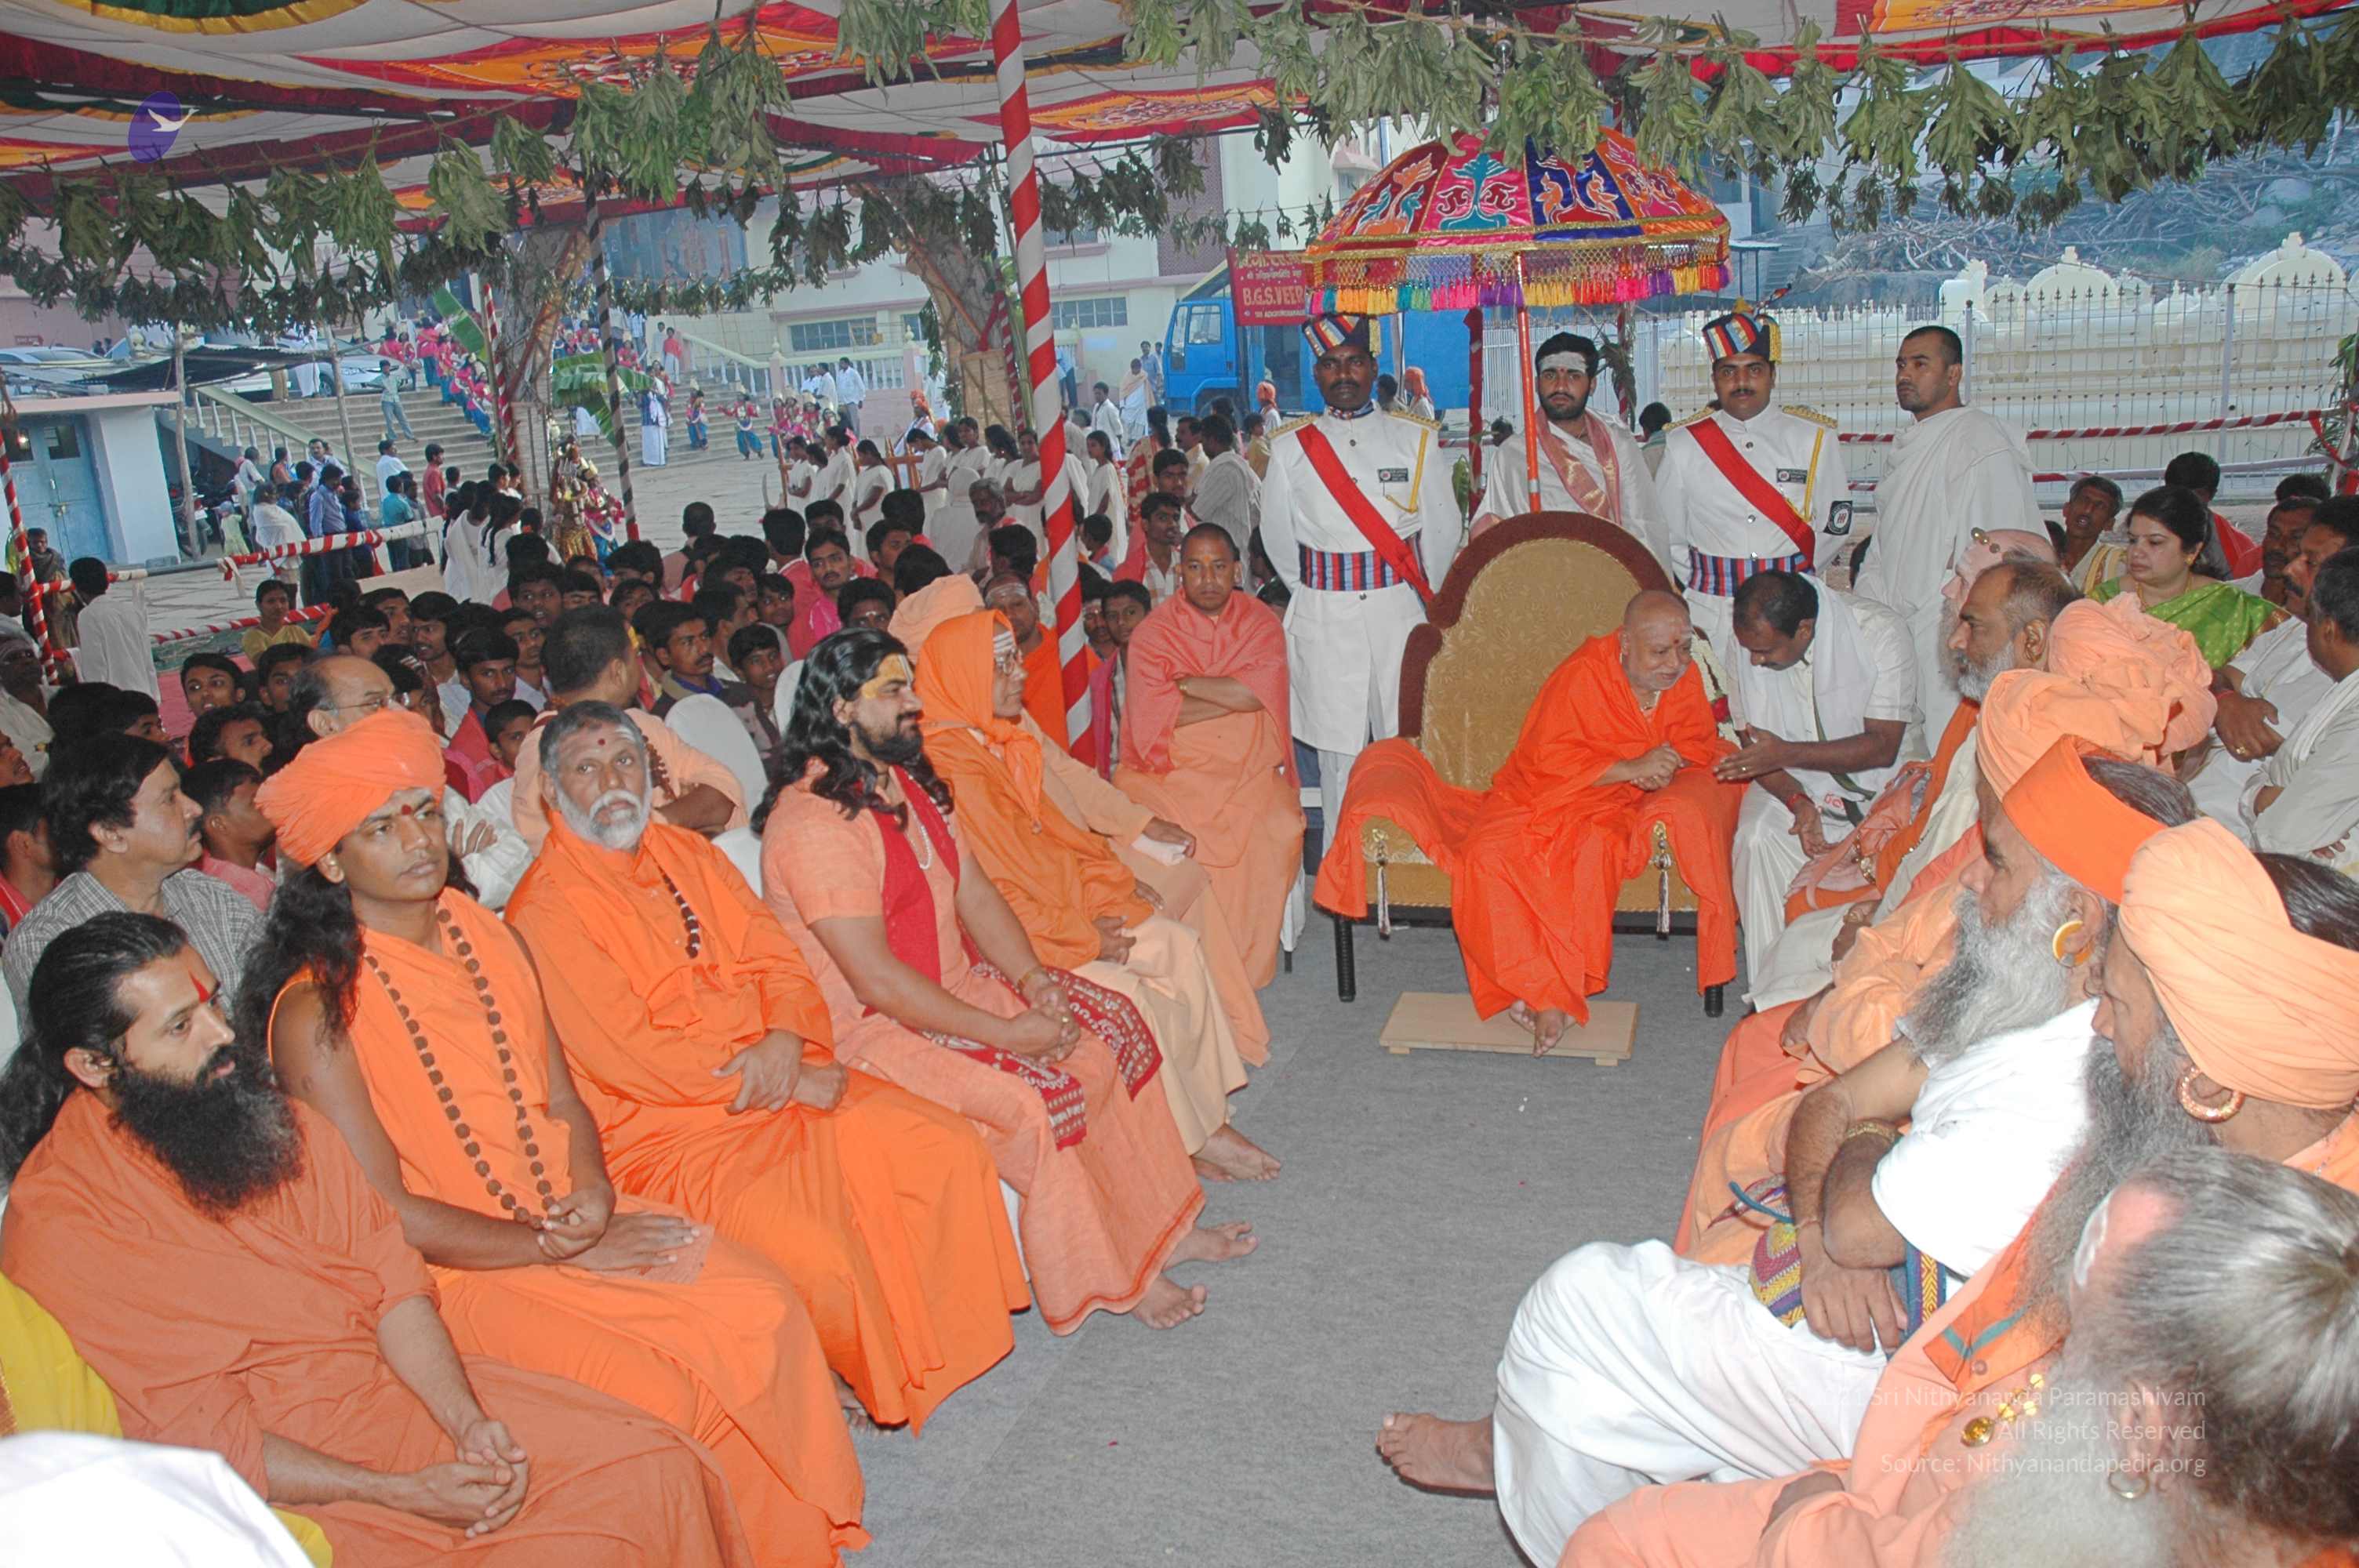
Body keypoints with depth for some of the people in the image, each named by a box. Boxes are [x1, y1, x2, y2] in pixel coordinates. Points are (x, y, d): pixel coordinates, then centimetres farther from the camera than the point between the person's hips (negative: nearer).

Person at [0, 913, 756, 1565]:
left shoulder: (267, 1112, 4)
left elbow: (387, 1273, 2)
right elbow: (201, 1435, -15)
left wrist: (469, 1423, -12)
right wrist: (403, 1494, -19)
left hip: (401, 1386, 6)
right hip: (282, 1483, -6)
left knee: (655, 1469, -10)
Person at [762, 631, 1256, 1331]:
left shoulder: (904, 781, 8)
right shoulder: (815, 820, -23)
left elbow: (973, 891, 10)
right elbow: (875, 980, -26)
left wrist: (1032, 978, -7)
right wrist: (1006, 1032, -23)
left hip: (956, 984, 9)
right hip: (871, 1031, -9)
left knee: (1115, 1029, 0)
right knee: (1037, 1097, -26)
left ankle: (1160, 1229, 12)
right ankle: (1109, 1281, -5)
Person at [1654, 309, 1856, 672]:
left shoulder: (1815, 437, 6)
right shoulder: (1684, 442, 7)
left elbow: (1836, 526, 7)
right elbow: (1667, 534, 11)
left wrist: (1793, 576, 1)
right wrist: (1699, 583, 5)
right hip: (1709, 612, 0)